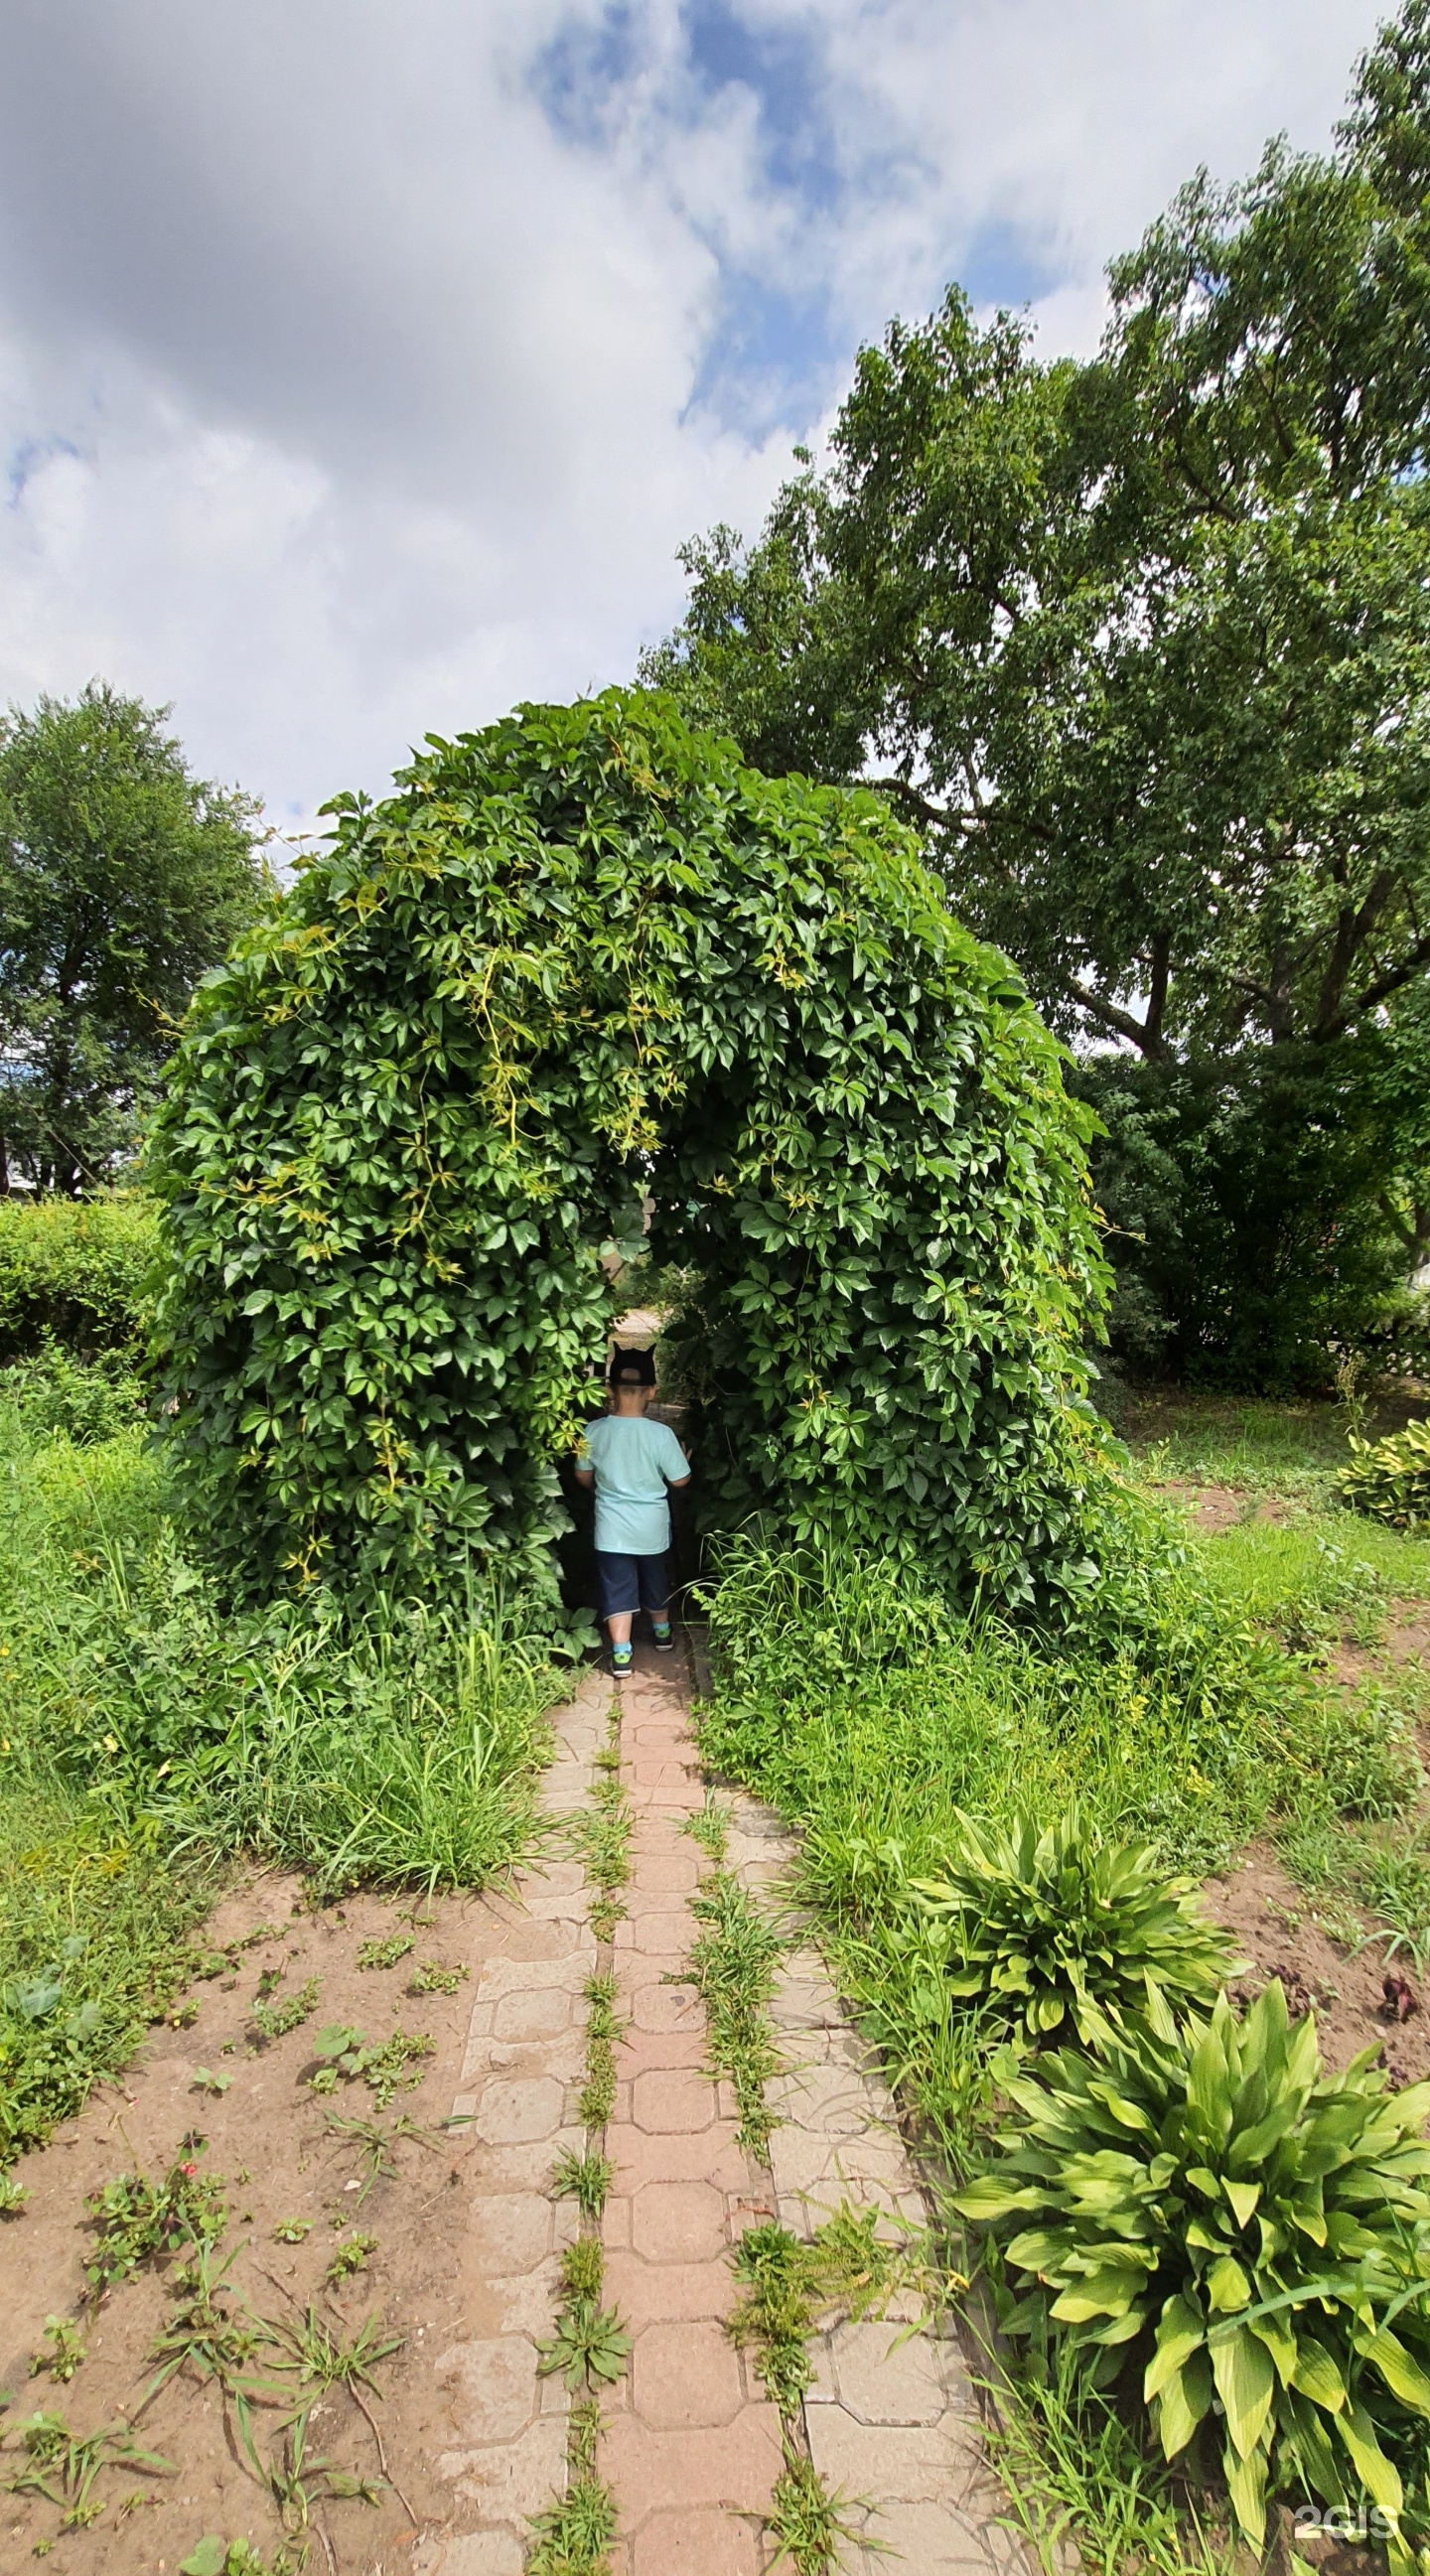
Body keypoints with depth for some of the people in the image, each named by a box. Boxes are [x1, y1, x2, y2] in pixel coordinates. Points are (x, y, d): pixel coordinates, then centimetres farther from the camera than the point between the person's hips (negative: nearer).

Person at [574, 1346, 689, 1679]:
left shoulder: (593, 1432, -13)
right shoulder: (661, 1434, -19)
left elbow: (583, 1478, 1)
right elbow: (680, 1480, -8)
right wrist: (684, 1457, 13)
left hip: (612, 1530, 0)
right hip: (652, 1528, 1)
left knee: (617, 1590, 11)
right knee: (656, 1582, 23)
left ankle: (621, 1655, 10)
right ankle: (662, 1632, 43)